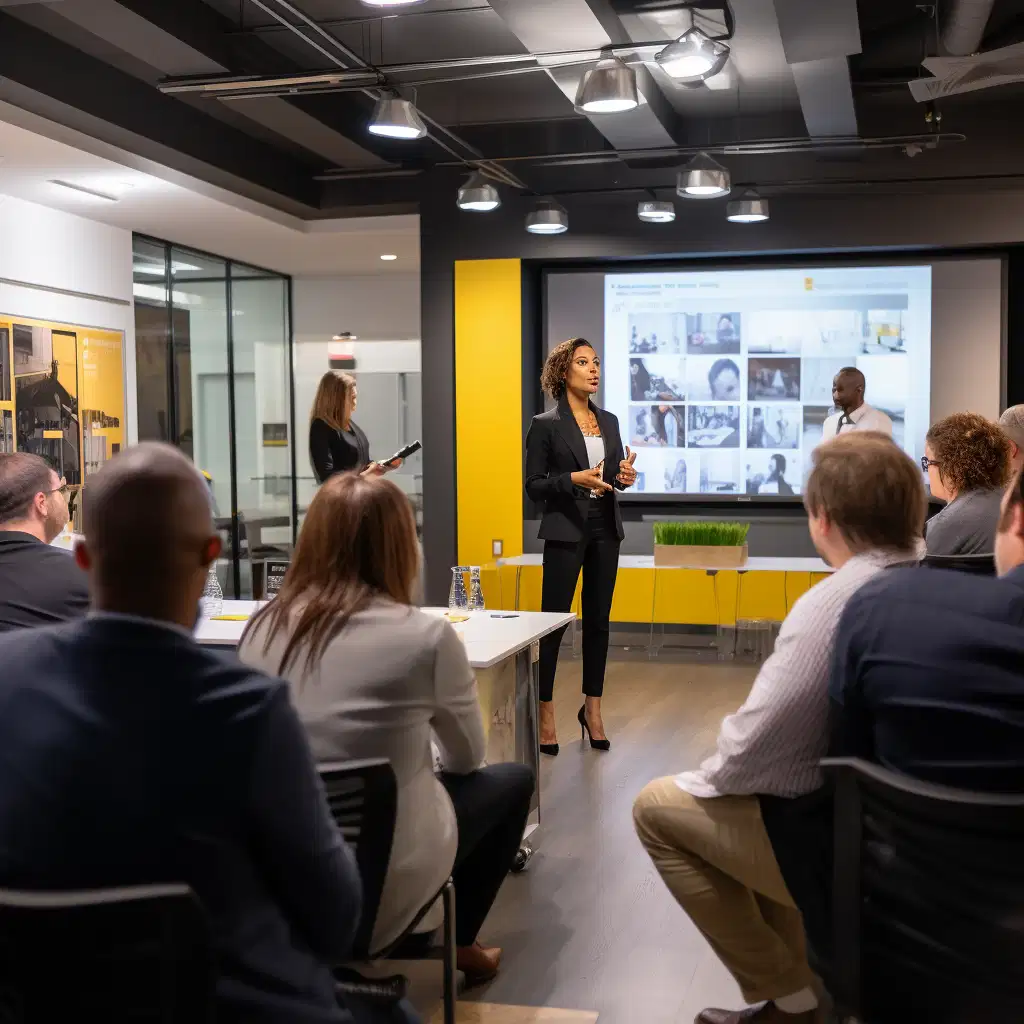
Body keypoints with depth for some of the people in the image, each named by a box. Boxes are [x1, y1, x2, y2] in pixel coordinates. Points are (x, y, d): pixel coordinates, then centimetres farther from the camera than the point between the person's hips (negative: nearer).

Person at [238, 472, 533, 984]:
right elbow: (468, 757, 2)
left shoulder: (263, 626, -3)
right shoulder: (425, 635, -16)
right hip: (380, 881, -5)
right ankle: (459, 942, 34)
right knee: (513, 780, 20)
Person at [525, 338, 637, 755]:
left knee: (598, 621, 9)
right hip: (566, 532, -5)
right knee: (553, 621, -1)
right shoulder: (546, 424, -5)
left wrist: (625, 476, -5)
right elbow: (533, 485, -6)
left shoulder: (609, 420, 11)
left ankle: (592, 708, 20)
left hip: (605, 531, 5)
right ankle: (545, 713, 9)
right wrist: (573, 479, -21)